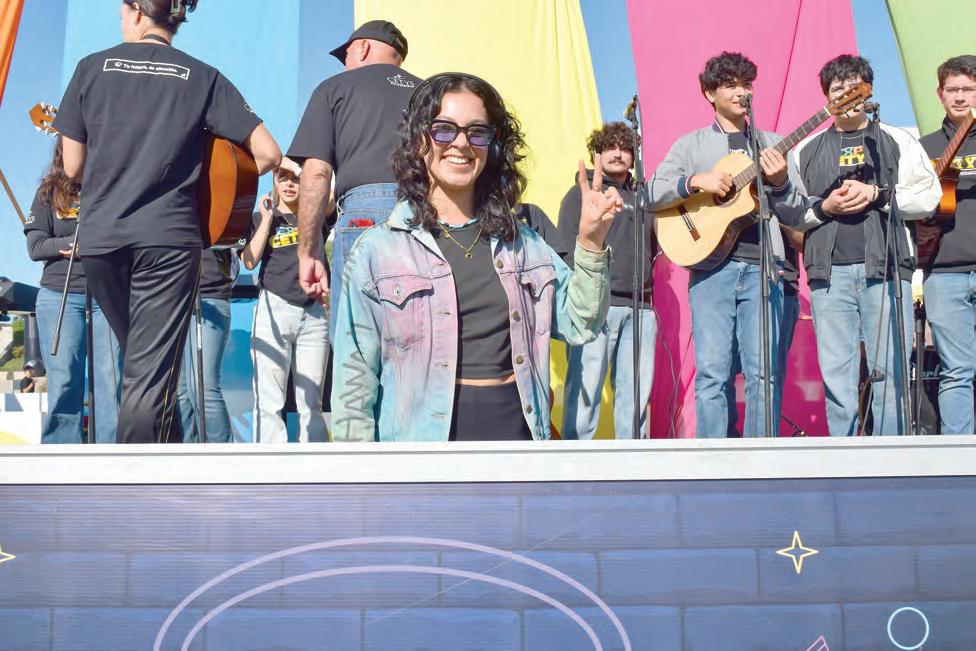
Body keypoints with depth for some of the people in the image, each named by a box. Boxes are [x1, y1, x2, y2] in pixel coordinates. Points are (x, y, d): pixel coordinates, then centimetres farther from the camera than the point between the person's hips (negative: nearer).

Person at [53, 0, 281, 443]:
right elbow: (268, 154, -3)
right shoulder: (202, 77, 4)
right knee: (152, 371, -2)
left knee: (136, 357, 20)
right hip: (169, 236, -2)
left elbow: (73, 168, 8)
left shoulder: (92, 68, 7)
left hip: (99, 236, 2)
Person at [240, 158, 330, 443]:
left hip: (314, 314, 1)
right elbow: (249, 260, -1)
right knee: (269, 401, -4)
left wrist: (299, 167, -3)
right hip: (274, 310, -1)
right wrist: (267, 220, -2)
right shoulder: (262, 219, 13)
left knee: (311, 403, 4)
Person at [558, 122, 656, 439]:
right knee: (586, 387, -8)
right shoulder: (582, 193, 9)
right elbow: (567, 249, -1)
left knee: (637, 391, 3)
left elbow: (654, 246, 26)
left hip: (640, 306, 5)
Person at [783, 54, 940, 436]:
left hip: (885, 269, -1)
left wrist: (875, 194, -7)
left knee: (890, 373, -4)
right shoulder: (806, 151, 17)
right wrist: (823, 207, -6)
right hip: (829, 272, 1)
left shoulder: (897, 142, 14)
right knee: (836, 378, -1)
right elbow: (790, 214, 12)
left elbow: (929, 197, 5)